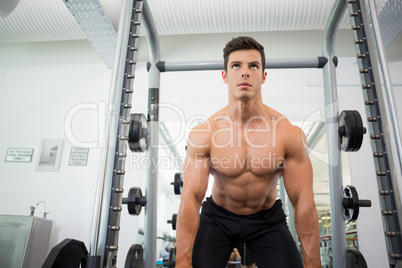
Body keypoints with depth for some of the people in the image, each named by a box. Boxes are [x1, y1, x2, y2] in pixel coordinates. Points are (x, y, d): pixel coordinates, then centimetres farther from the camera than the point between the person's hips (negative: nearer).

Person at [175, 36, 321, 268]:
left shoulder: (289, 133, -19)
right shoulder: (203, 134, -21)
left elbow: (303, 201, -16)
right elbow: (191, 199, -21)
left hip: (268, 219, 1)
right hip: (218, 218, 0)